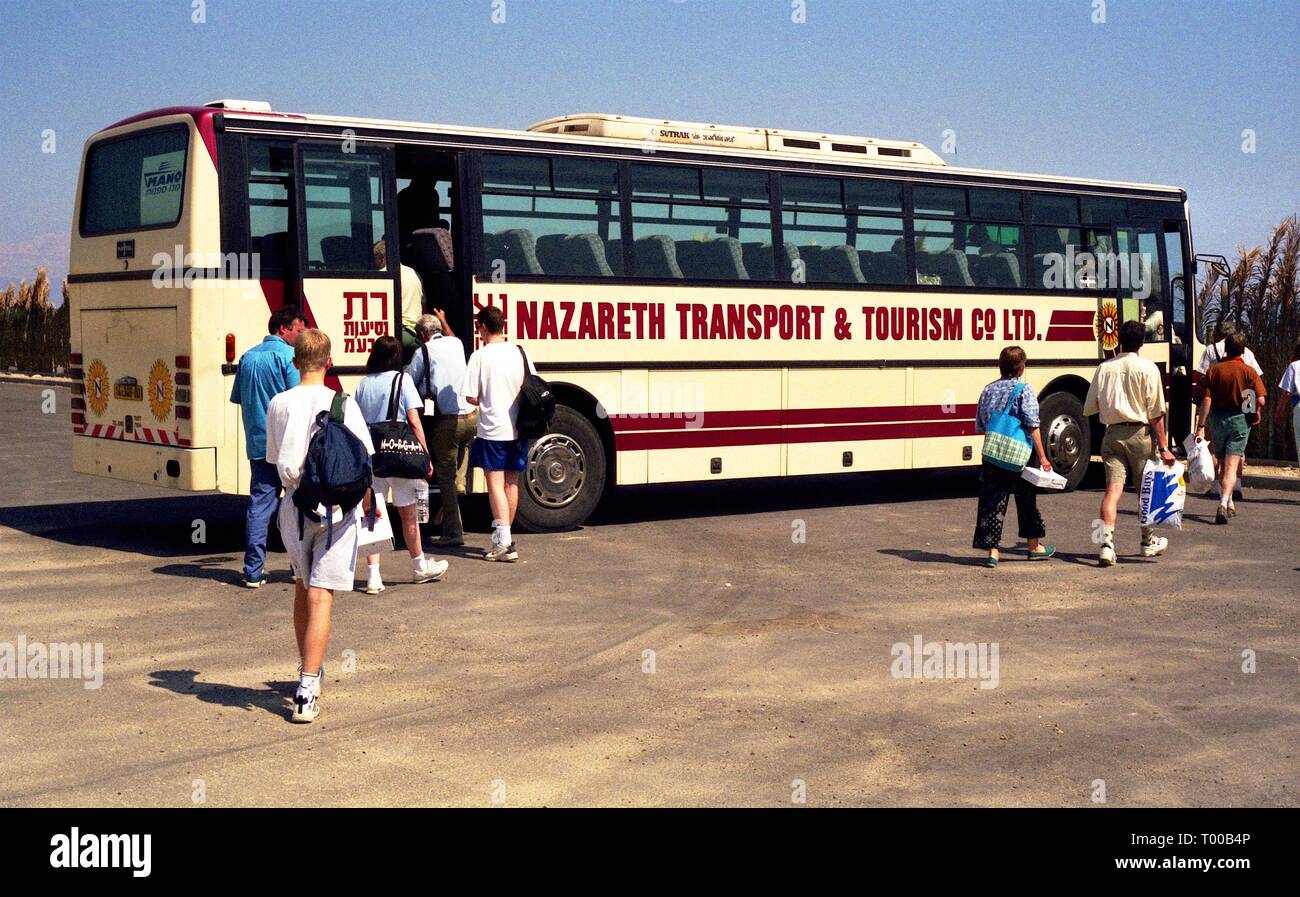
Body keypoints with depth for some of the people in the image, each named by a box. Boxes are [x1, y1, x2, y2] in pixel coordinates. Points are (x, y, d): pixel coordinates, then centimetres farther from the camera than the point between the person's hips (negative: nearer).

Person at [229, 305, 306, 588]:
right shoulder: (288, 355, -8)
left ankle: (254, 571, 2)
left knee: (258, 505, 5)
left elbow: (238, 399, 17)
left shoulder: (247, 358, 11)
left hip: (257, 444, 5)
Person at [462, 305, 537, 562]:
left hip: (492, 430, -5)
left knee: (495, 484, -3)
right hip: (518, 428, 5)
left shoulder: (480, 357, -10)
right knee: (511, 483, 13)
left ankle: (503, 542, -12)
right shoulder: (520, 353, 2)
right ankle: (504, 537, 23)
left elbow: (471, 397, -11)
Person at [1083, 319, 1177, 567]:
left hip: (1113, 433, 2)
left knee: (1113, 488, -4)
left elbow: (1089, 408, 9)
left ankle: (1107, 542, -21)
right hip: (1139, 433, -2)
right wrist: (1163, 447, -5)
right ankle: (1149, 542, 29)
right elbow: (1156, 413, -8)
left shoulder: (1104, 368, 4)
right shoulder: (1147, 369, -6)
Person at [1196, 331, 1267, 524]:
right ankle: (1224, 503, -24)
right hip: (1239, 420, -2)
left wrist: (1201, 426, -6)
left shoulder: (1214, 370, -1)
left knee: (1223, 464, 17)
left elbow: (1206, 400, -6)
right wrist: (1257, 414, 9)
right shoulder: (1248, 371, -5)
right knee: (1231, 466, -6)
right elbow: (1260, 400, -12)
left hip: (1217, 418, 2)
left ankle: (1229, 504, 28)